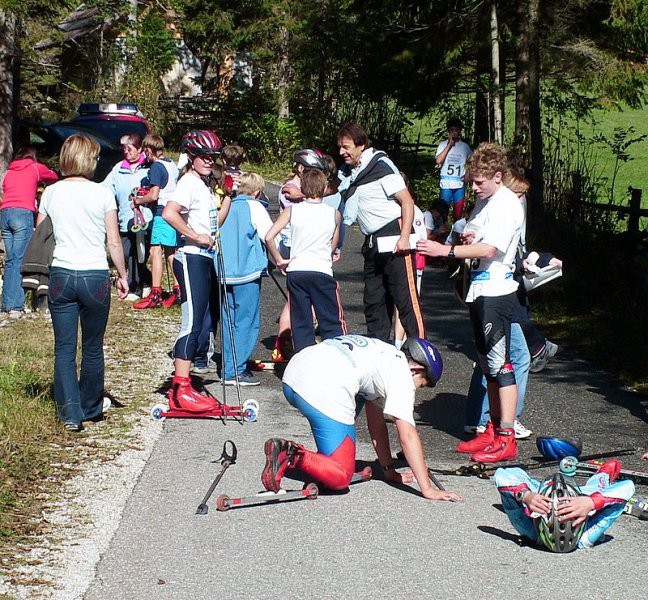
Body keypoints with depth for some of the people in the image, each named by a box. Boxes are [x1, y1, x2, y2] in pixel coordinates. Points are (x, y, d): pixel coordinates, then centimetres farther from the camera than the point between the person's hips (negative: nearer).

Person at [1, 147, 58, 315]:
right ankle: (15, 305, -13)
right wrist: (41, 181, 48)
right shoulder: (35, 168, 12)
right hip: (23, 213, -5)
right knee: (18, 260, -8)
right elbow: (54, 177, 27)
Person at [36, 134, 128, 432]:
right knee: (93, 348, 12)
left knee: (64, 349, 4)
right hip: (95, 276, -1)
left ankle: (70, 413, -3)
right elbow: (114, 242, -1)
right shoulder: (102, 193, -3)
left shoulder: (51, 193, 3)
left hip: (60, 276, 1)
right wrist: (123, 275, 11)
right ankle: (91, 408, 24)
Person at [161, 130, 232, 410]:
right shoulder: (189, 183, -11)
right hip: (191, 259, -10)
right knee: (192, 323, -13)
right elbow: (169, 213, -28)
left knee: (208, 321, 10)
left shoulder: (204, 185, 18)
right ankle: (181, 390, -13)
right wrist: (196, 236, -23)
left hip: (206, 259, 10)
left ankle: (181, 387, 15)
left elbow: (215, 223, 23)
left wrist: (229, 196, 15)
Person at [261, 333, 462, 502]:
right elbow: (407, 435, 1)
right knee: (340, 478, 0)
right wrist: (428, 490, 1)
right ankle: (291, 456, -19)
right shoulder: (401, 373, 8)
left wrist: (389, 471, 40)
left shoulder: (381, 355, 32)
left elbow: (376, 423, 37)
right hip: (324, 393, -9)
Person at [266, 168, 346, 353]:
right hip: (322, 271, -1)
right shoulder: (334, 214, 4)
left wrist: (279, 260, 4)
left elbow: (269, 237, -6)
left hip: (295, 271, 1)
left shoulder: (292, 210, 3)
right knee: (332, 324, 4)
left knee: (301, 324, 8)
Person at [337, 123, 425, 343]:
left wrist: (404, 237, -21)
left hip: (394, 241, -9)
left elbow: (407, 201, -13)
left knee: (405, 299, -10)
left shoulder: (381, 166, -11)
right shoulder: (348, 174, 13)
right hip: (372, 246, 9)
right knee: (373, 301, 11)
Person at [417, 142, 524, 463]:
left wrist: (446, 250, -24)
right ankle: (493, 430, 21)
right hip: (479, 290, 10)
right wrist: (466, 237, 4)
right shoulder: (483, 200, 15)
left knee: (499, 364, -9)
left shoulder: (507, 205, -13)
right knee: (487, 364, 14)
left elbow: (489, 248, -22)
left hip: (496, 292, -10)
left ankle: (506, 439, -7)